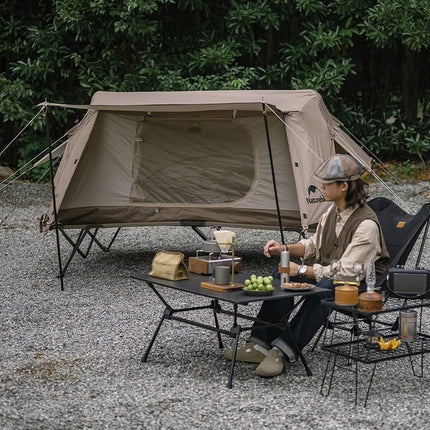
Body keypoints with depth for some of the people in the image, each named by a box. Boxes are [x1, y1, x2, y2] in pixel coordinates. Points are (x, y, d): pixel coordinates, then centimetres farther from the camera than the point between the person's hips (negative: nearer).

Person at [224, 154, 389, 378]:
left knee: (324, 288, -39)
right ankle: (259, 344, -16)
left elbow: (346, 272, -28)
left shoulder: (366, 225, -26)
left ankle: (283, 350, -33)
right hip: (329, 272, 8)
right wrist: (285, 248, 0)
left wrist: (302, 270, -22)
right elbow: (314, 245, 18)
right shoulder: (333, 211, 2)